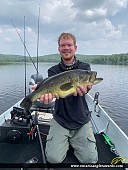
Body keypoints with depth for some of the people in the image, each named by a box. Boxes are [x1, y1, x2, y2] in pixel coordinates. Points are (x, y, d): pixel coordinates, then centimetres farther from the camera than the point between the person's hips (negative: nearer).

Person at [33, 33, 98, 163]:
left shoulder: (85, 67, 0)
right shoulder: (53, 70, 1)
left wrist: (83, 87, -46)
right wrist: (48, 92, -44)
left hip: (82, 120, 1)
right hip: (60, 119, 0)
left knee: (90, 159, -7)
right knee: (54, 159, -9)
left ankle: (73, 142, 23)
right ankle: (65, 142, 23)